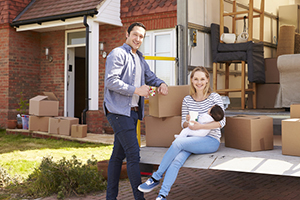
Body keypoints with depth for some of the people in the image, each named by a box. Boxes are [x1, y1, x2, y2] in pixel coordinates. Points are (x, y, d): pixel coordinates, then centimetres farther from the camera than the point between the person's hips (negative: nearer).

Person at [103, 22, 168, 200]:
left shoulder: (140, 58, 21)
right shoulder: (118, 54, -7)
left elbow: (150, 76, 27)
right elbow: (111, 81, -17)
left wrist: (161, 83, 5)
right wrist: (136, 90, -19)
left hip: (133, 111, 9)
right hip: (119, 111, -9)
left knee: (118, 155, 11)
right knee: (133, 154, -12)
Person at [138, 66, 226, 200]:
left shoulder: (215, 98, 0)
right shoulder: (187, 100, 11)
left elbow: (221, 122, -8)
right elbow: (183, 124, 14)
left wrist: (201, 126, -18)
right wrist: (187, 123, -11)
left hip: (211, 140, -3)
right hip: (192, 139, 4)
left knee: (178, 142, -29)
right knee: (177, 160, -28)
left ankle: (156, 177, -18)